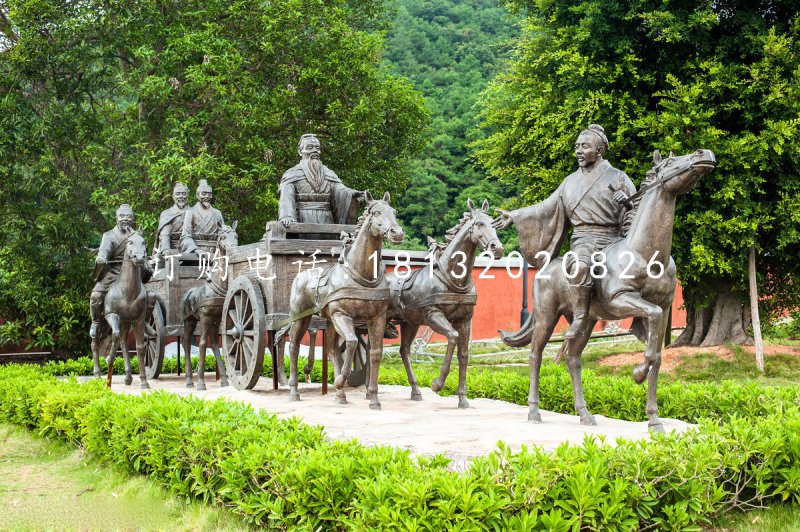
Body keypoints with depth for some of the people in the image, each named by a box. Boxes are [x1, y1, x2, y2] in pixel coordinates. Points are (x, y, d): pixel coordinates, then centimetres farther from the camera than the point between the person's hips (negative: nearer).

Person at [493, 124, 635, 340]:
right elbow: (547, 208, 19)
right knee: (579, 265, -31)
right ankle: (579, 317, -19)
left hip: (612, 239, -1)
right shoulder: (571, 181, 16)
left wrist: (626, 201, -18)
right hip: (583, 240, 1)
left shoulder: (618, 178, 6)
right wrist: (515, 216, 15)